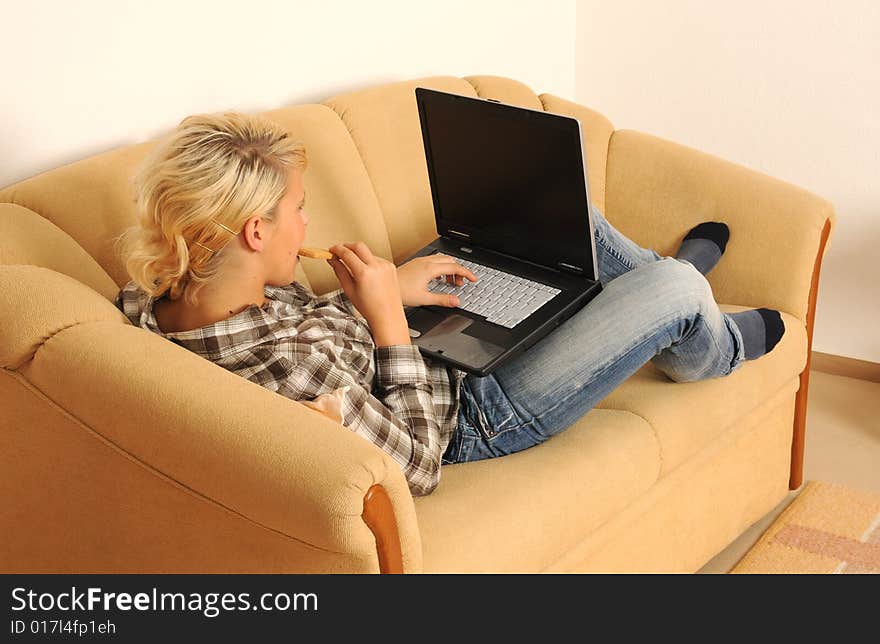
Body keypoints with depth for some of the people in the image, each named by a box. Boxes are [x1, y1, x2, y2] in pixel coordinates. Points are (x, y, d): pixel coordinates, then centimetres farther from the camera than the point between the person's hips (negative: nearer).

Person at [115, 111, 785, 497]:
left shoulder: (158, 295, -17)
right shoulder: (291, 369, -42)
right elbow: (417, 463, -26)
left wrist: (387, 288, -6)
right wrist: (386, 313, -27)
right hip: (469, 413, -8)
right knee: (678, 290, -3)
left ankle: (659, 268, 48)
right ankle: (716, 347, 35)